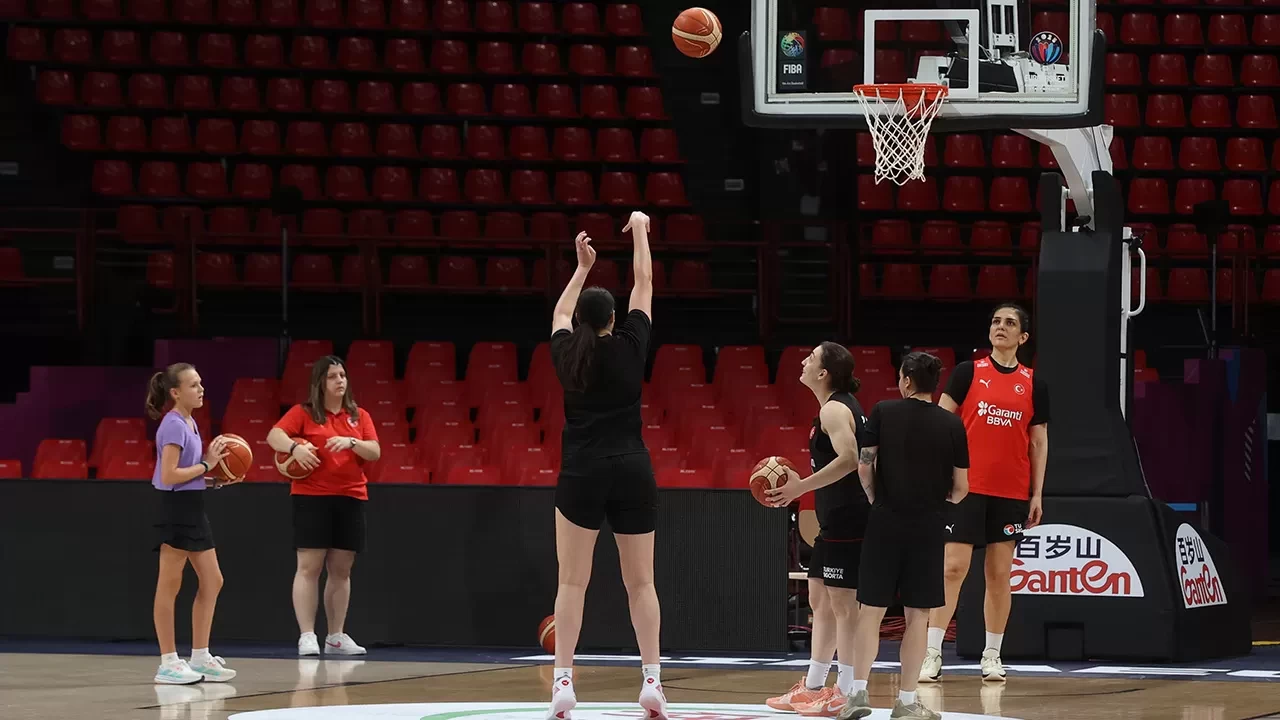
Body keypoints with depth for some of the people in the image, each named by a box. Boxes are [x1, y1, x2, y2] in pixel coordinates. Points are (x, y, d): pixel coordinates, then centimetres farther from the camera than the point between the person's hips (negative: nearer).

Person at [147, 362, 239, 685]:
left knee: (212, 581, 11)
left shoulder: (189, 423, 13)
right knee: (169, 587, -3)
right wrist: (205, 465, -15)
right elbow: (169, 475, -21)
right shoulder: (173, 425, -15)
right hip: (176, 509, -10)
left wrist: (214, 468, 2)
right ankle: (168, 663, 1)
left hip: (193, 509, 10)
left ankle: (200, 657, 16)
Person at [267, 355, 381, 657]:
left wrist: (352, 442, -17)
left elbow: (375, 452, 2)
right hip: (312, 497, -4)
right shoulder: (304, 413, 1)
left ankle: (337, 637, 14)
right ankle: (307, 636, -7)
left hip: (350, 498, 4)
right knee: (309, 567, -7)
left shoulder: (359, 416, 11)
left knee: (341, 570, 8)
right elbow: (274, 435, -11)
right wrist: (294, 447, -31)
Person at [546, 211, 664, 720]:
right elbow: (644, 283, 13)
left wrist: (582, 268, 37)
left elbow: (561, 312, 27)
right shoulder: (630, 346, 1)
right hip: (631, 470, 0)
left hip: (582, 472, 0)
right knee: (641, 582, 4)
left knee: (572, 581, 0)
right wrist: (639, 230, 25)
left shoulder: (568, 352, 4)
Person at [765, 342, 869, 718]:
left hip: (847, 519, -11)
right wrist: (800, 486, 19)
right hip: (834, 519, 11)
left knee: (842, 602, -6)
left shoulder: (834, 410, -15)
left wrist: (801, 487, -25)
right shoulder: (840, 406, 16)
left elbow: (848, 460, -28)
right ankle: (813, 687, 23)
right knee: (820, 601, 16)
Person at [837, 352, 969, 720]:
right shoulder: (952, 424, 1)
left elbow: (864, 465, -2)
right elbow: (961, 487, 3)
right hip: (929, 527, 0)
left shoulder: (883, 412, -2)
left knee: (872, 609, 6)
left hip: (886, 523, 0)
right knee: (917, 614, 5)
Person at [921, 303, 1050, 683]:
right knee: (953, 569, -6)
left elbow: (1038, 442, 10)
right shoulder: (967, 372, 1)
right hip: (967, 487, -2)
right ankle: (932, 653, -5)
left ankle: (992, 655, 13)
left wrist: (1037, 494, 5)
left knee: (1000, 574, 6)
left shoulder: (1034, 384, 7)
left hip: (1012, 492, 2)